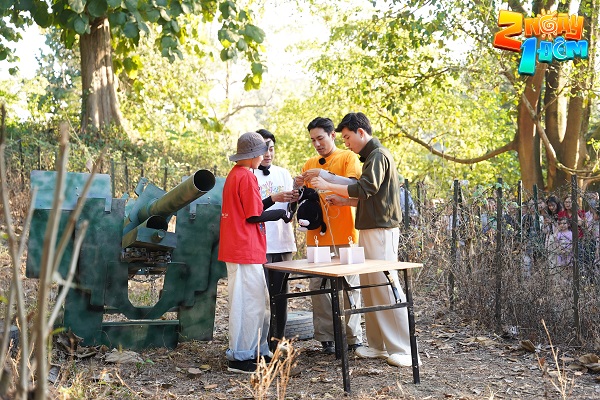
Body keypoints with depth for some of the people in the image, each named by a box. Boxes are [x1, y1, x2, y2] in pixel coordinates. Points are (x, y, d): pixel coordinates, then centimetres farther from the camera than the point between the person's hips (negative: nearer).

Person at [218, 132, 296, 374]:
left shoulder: (234, 175, 16)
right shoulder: (247, 177, -14)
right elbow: (254, 216, -16)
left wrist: (274, 199, 18)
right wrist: (280, 214, -3)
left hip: (237, 250, 10)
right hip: (245, 252, -10)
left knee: (260, 301, 16)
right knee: (248, 303, -5)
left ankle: (256, 351, 23)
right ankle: (239, 357, 1)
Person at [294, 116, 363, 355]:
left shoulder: (348, 158, 3)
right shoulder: (310, 165, 16)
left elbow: (354, 185, -15)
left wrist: (325, 175, -24)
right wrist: (300, 187, -4)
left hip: (343, 235, -4)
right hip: (317, 234, 4)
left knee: (349, 285, -1)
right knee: (318, 286, 0)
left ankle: (352, 337, 7)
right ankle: (326, 337, 7)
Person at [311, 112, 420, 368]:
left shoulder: (379, 155, -10)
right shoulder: (371, 157, 21)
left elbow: (366, 188, -24)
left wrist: (329, 185, -19)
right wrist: (343, 200, 14)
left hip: (381, 231, -10)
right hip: (369, 229, 10)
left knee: (386, 287, -9)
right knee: (369, 289, 10)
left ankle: (403, 350, -5)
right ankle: (378, 346, 16)